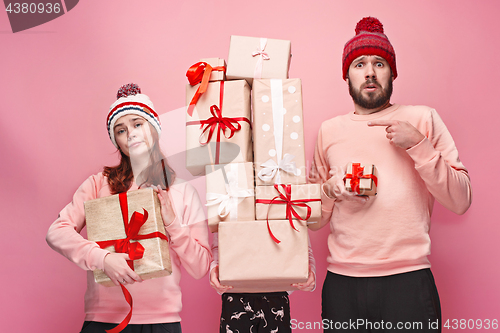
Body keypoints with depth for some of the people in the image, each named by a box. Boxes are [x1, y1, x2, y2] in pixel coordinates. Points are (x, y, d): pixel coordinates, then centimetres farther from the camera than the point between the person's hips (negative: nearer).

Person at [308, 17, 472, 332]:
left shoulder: (423, 119, 6)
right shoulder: (329, 130, 12)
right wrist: (332, 190, -4)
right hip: (342, 283, 2)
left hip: (409, 281, -2)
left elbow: (461, 200, 0)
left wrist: (417, 145, -10)